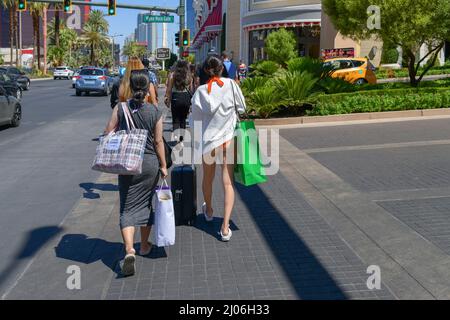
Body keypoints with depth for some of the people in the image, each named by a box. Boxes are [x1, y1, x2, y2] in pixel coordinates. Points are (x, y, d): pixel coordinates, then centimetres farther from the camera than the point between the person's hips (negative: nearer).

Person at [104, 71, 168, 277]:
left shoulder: (120, 108, -5)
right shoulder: (156, 113, -6)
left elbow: (108, 133, -5)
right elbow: (158, 141, -5)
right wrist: (163, 165, 3)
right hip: (150, 162, 1)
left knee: (128, 208, 3)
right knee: (146, 203, 18)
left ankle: (129, 250, -14)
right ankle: (144, 245, 32)